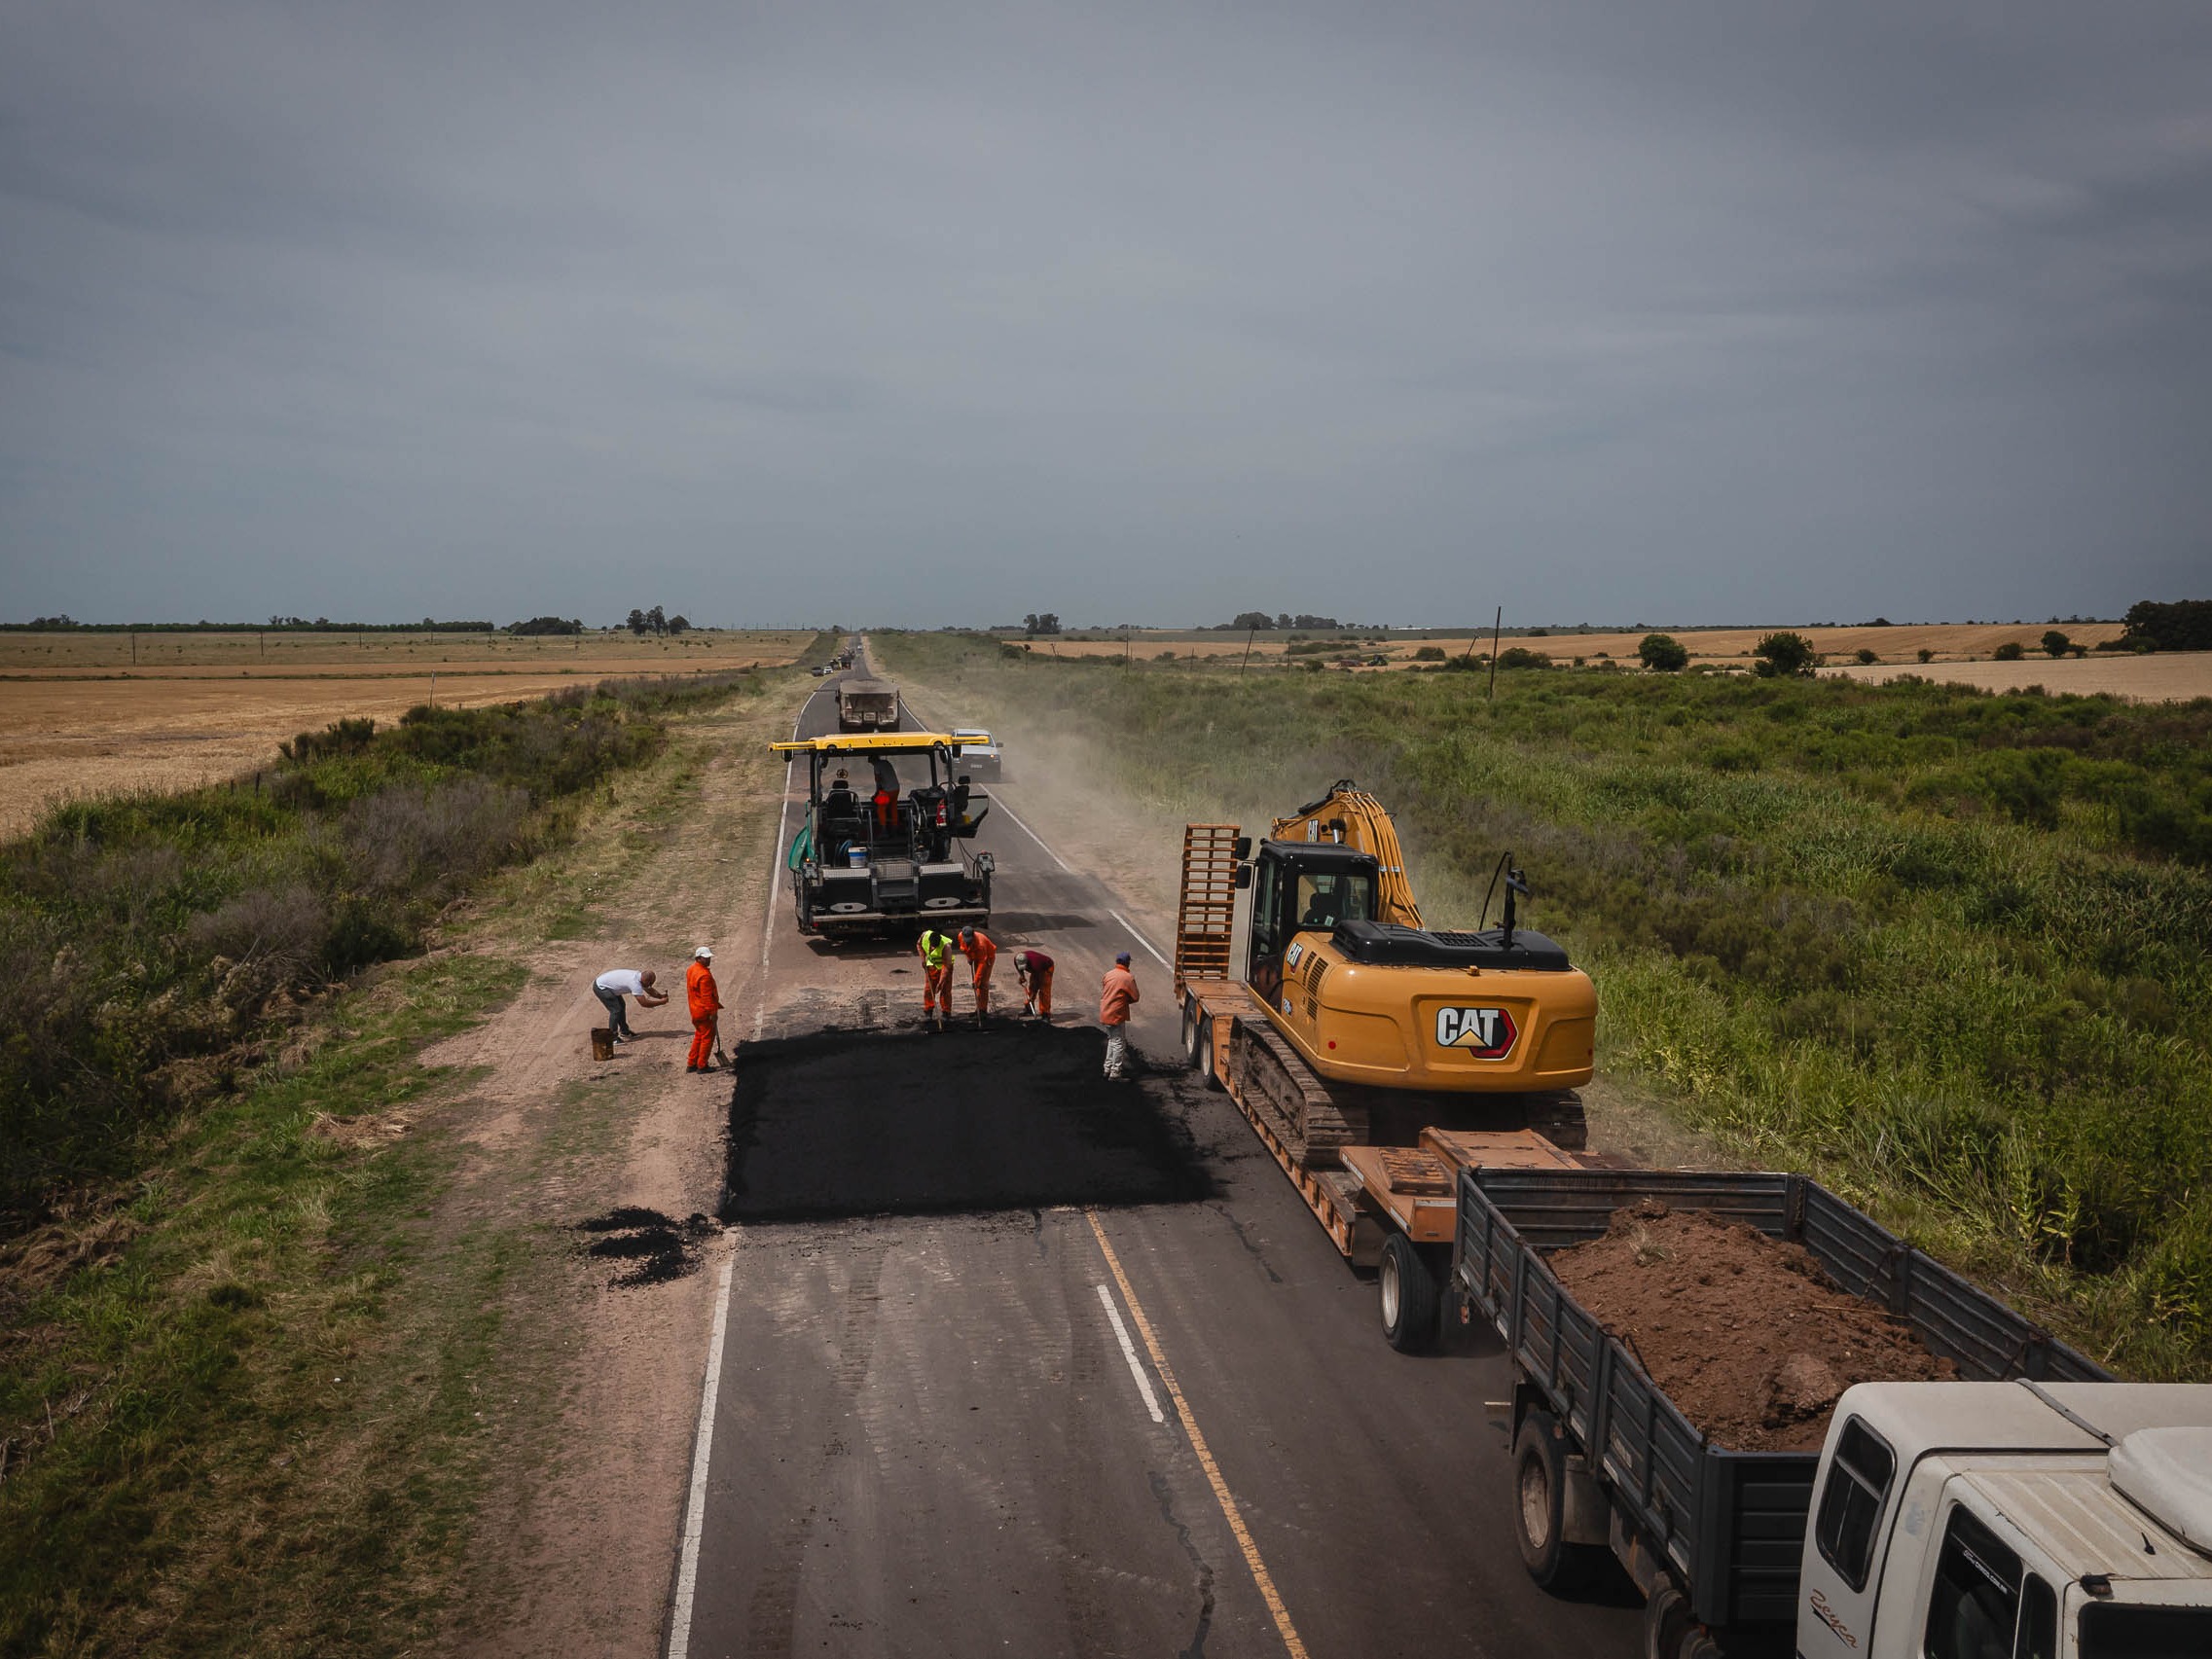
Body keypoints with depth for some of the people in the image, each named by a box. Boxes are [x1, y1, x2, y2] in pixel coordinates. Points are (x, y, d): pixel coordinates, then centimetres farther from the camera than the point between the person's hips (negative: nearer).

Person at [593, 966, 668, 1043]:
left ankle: (624, 1032, 32)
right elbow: (644, 1003, -31)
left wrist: (661, 996, -3)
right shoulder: (635, 983, -32)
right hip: (600, 987, -10)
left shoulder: (638, 976, -3)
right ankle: (612, 1038, -7)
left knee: (621, 1006, 19)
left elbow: (649, 990, 13)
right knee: (616, 1010, -15)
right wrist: (662, 1002, -24)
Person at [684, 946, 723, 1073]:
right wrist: (713, 1012, -19)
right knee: (707, 1037, 2)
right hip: (705, 1012, -10)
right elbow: (707, 996, -24)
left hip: (695, 1011, 10)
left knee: (699, 1036, 20)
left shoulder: (690, 970, 8)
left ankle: (691, 1064, 26)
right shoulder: (704, 975, -23)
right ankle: (702, 1066, 8)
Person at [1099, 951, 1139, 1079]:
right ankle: (1116, 1072, 3)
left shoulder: (1108, 974, 6)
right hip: (1117, 1014, -7)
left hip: (1105, 1013, 7)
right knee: (1119, 1043, 2)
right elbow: (1135, 997, -8)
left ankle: (1108, 1068, 23)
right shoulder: (1128, 977, -12)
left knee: (1112, 1040, 20)